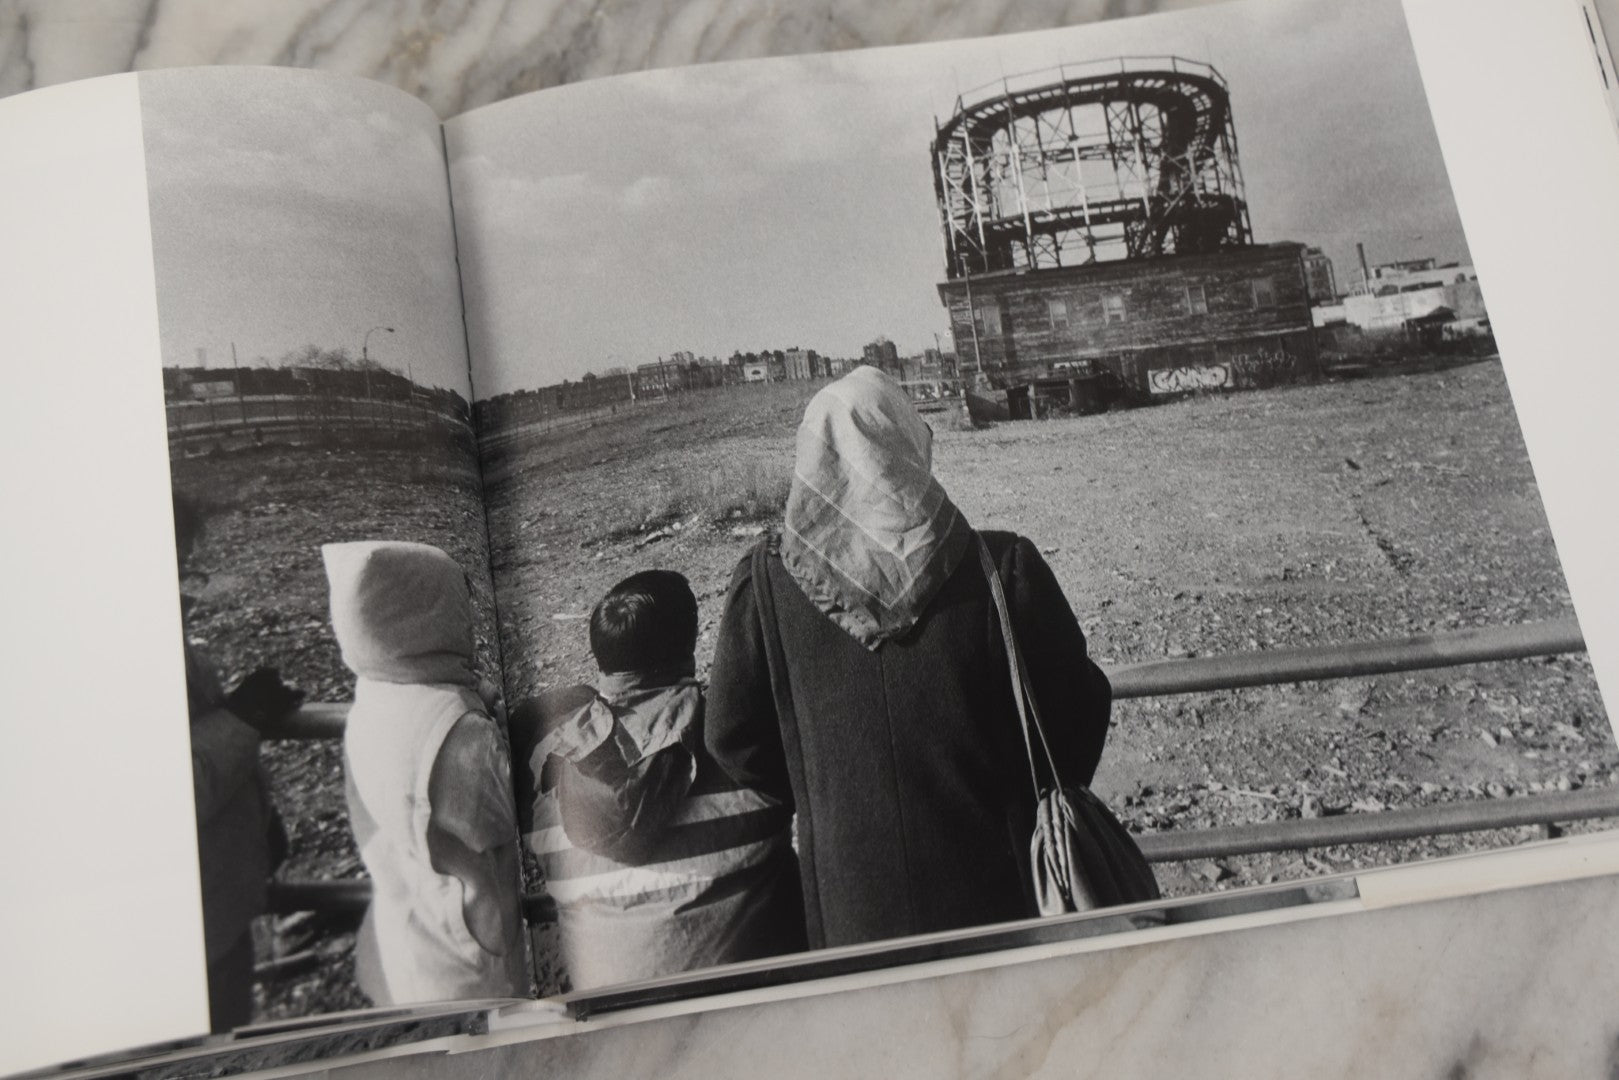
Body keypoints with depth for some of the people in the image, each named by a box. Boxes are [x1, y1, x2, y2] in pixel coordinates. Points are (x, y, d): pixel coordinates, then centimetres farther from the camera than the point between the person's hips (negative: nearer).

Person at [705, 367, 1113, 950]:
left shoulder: (765, 583, -11)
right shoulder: (1001, 569, -15)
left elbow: (733, 738, -2)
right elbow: (1076, 707, -5)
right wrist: (1045, 798, 13)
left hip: (853, 906, 1)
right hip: (992, 887, -1)